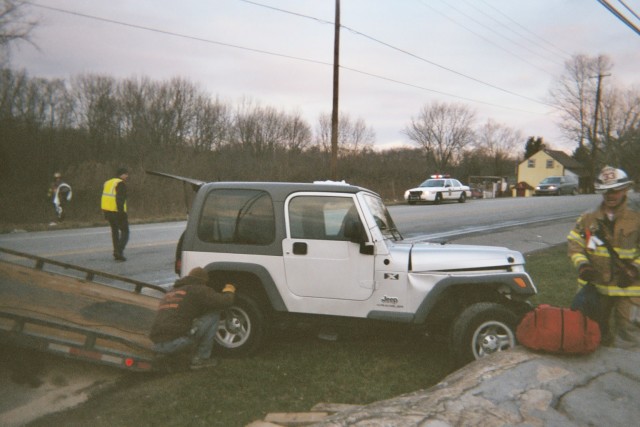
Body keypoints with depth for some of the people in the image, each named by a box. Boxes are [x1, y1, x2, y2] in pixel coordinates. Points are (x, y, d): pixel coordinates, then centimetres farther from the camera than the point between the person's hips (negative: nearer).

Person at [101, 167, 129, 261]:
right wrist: (121, 213, -21)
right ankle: (119, 251, -13)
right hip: (117, 211, -8)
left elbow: (105, 198, 17)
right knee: (125, 232, 0)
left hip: (107, 210, 8)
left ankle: (116, 252, 20)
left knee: (114, 231, 18)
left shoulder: (107, 183, 16)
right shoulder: (121, 184, -11)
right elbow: (120, 200, -21)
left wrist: (106, 214, 20)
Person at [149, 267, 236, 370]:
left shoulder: (170, 293, 28)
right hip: (176, 342, -8)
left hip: (158, 346, 8)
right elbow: (225, 302, -3)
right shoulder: (198, 290, 3)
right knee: (214, 314, 6)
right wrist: (229, 291, 20)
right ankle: (201, 358, 5)